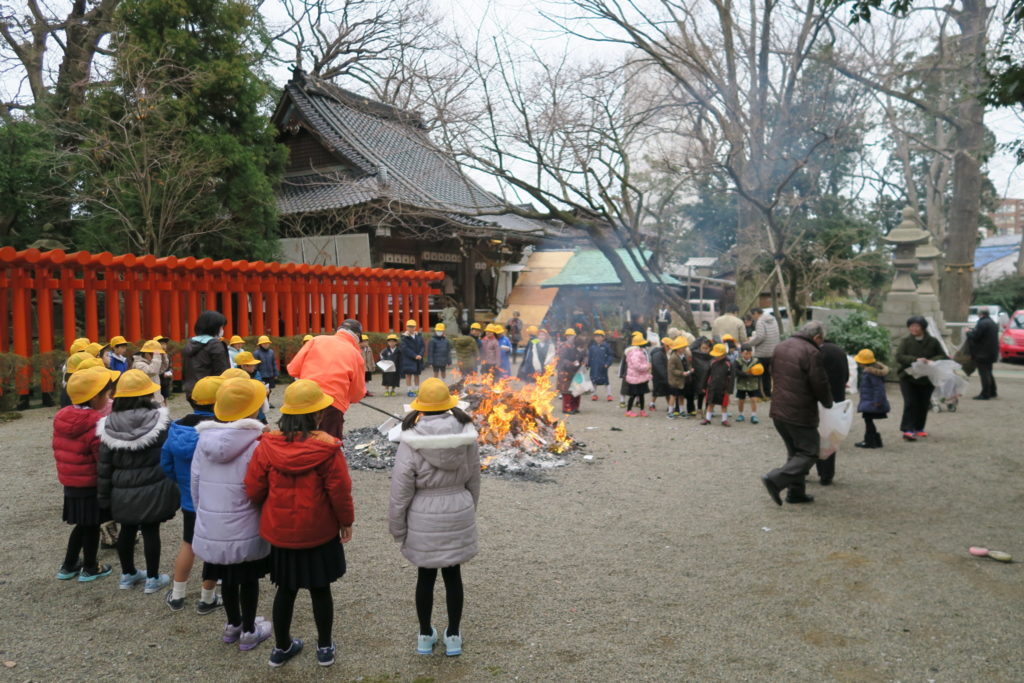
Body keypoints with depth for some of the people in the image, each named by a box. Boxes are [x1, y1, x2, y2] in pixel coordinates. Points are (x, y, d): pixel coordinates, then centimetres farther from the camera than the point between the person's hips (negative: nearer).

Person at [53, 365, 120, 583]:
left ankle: (68, 566, 32)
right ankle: (90, 568, 24)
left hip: (71, 483, 7)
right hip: (92, 485, -7)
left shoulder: (61, 417, 1)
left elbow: (59, 450, 12)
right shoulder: (97, 424, -24)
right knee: (92, 526, 9)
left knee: (83, 524, 22)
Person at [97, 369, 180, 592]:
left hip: (123, 492, 3)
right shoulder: (159, 420, -13)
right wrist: (177, 485, 2)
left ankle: (128, 574, 34)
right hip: (153, 489, -3)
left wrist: (105, 496, 10)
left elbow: (104, 465, 1)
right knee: (151, 531, 6)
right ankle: (152, 578, 18)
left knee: (127, 530, 18)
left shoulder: (109, 426, -4)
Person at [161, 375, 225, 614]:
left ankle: (177, 595, 35)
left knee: (188, 544, 24)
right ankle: (207, 599, 26)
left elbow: (166, 465, 3)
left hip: (189, 500, 5)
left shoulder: (176, 428, -7)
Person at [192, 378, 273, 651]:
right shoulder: (255, 443, -19)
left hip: (211, 526, 5)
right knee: (249, 578, 13)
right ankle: (249, 631, 27)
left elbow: (195, 483, 6)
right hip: (245, 528, -5)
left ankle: (233, 624, 39)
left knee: (227, 576, 22)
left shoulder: (205, 439, -3)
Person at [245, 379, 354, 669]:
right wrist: (346, 521, 2)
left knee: (285, 590, 19)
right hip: (319, 533, -3)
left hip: (280, 532, 3)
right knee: (320, 589, 14)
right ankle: (325, 647, 29)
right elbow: (339, 491, -15)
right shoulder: (327, 447, -20)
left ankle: (281, 647, 35)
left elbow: (253, 489, -3)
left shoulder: (267, 445, -10)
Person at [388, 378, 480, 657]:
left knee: (425, 576, 15)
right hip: (458, 516, 2)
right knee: (453, 575, 15)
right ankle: (453, 636, 29)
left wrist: (397, 527, 1)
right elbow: (474, 481, 4)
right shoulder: (466, 437, -8)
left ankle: (425, 636, 32)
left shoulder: (411, 443, -18)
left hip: (424, 521, -2)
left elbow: (400, 493, -12)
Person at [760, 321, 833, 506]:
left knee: (795, 452, 19)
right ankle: (776, 479, -12)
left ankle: (796, 492, 21)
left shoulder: (780, 347, 11)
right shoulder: (811, 353, -15)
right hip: (800, 413, -8)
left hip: (778, 410, 9)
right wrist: (828, 403, 5)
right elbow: (820, 385, -13)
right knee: (809, 452, 2)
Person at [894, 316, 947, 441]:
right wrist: (915, 360, -26)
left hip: (926, 379, 3)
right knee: (910, 403, -13)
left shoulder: (933, 342, 3)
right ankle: (908, 430, -16)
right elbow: (899, 356, -11)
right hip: (908, 377, -3)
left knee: (923, 404, 10)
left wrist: (932, 361, -16)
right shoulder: (905, 341, -2)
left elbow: (943, 356, 6)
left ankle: (919, 428, 26)